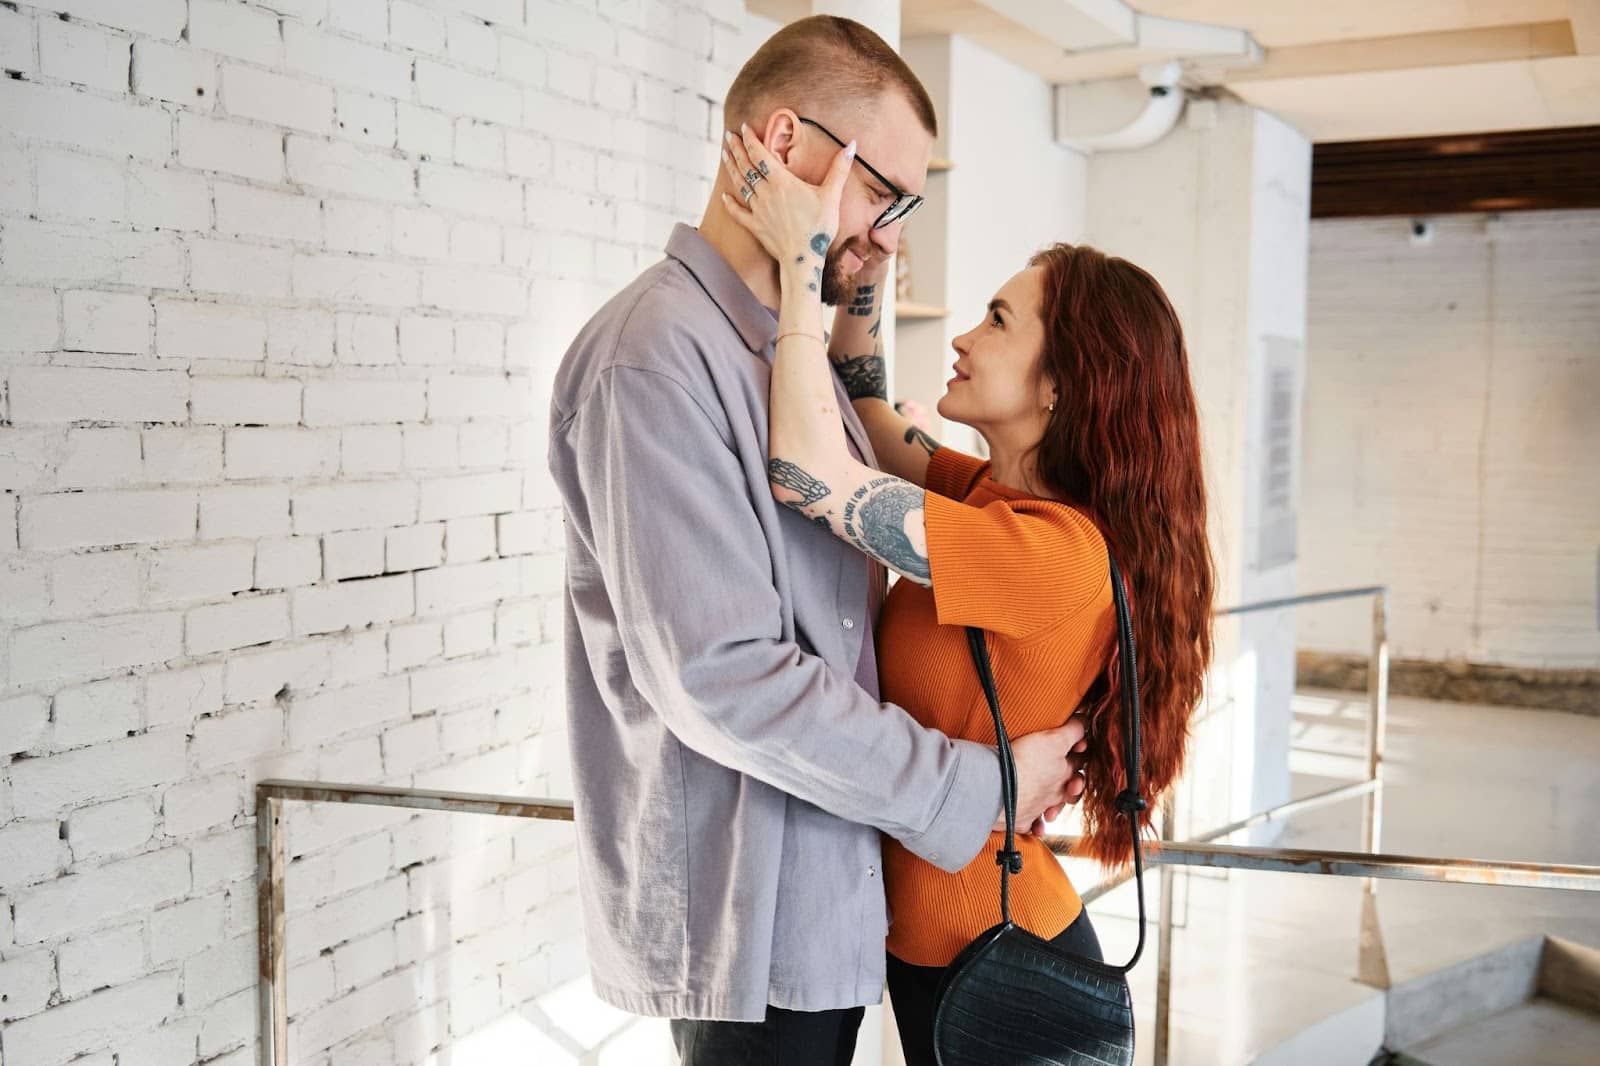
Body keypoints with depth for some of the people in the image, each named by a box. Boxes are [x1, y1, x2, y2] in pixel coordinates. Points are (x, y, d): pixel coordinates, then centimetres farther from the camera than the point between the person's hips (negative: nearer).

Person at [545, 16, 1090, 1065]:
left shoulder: (793, 349, 11)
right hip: (744, 914, -9)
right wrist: (972, 788, -16)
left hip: (829, 892, 9)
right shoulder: (654, 360, -19)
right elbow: (721, 678, -25)